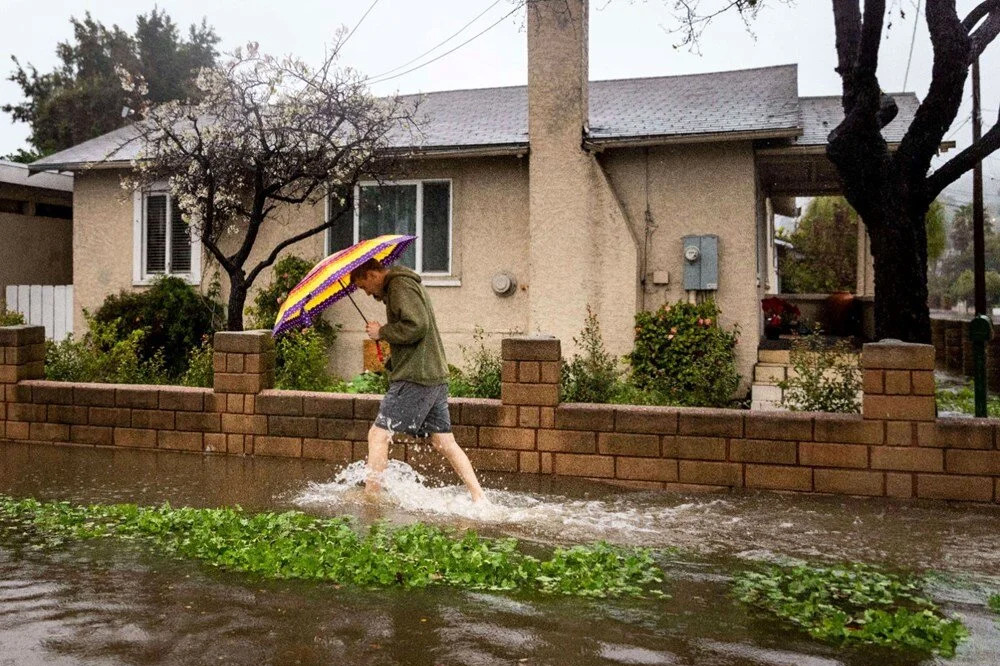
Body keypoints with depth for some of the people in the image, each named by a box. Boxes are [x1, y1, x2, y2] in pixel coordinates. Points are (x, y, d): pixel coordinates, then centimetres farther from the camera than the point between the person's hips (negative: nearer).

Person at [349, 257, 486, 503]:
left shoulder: (400, 286, -9)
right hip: (436, 375, 10)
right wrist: (391, 364, 17)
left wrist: (382, 332, -10)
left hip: (416, 377, -10)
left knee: (378, 433, -4)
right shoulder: (408, 284, 23)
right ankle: (479, 498, 9)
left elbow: (417, 326, -22)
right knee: (444, 441, 10)